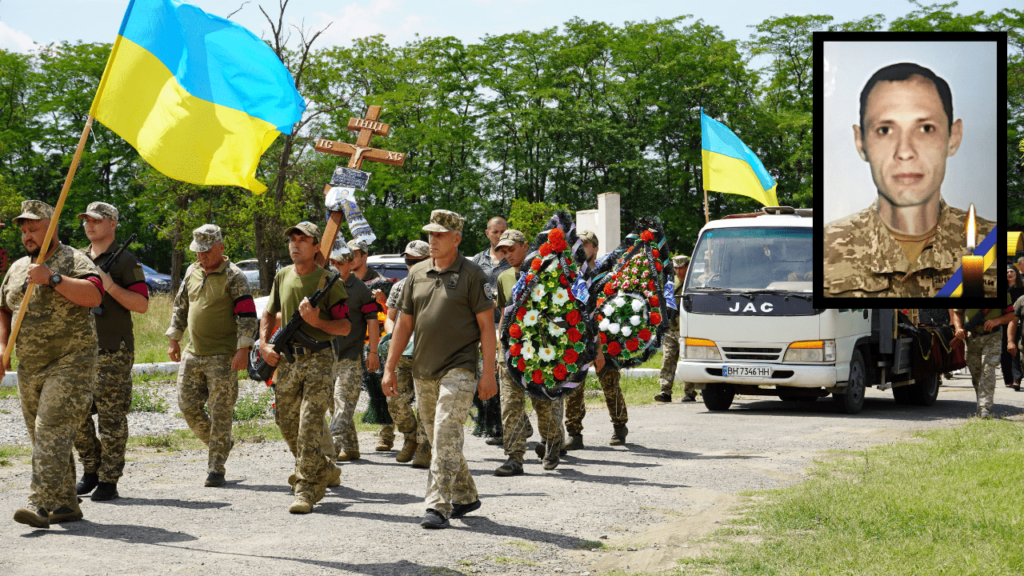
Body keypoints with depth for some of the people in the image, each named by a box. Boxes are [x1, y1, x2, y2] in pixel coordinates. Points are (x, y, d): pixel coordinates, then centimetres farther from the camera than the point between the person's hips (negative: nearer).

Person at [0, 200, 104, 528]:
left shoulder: (72, 261, -6)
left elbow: (94, 295, -23)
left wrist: (52, 278, -27)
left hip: (69, 363, -8)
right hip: (29, 368, 8)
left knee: (52, 431, -17)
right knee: (42, 437, 9)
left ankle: (42, 504, -21)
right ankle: (66, 505, 16)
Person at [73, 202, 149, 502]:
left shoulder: (125, 261, -2)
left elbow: (142, 304, -8)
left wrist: (111, 286, -18)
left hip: (113, 352, -6)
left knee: (111, 418, -4)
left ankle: (109, 480, 1)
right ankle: (90, 471, 21)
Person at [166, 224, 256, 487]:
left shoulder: (233, 277, -8)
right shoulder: (192, 273, 12)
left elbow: (247, 315, -13)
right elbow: (180, 307, 22)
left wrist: (243, 349, -20)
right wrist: (173, 339, 16)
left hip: (223, 356, -6)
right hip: (192, 354, 7)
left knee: (220, 413, -5)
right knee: (188, 406, 7)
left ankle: (216, 469, 1)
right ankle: (218, 443, 29)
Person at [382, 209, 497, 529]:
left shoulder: (471, 275, -4)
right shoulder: (417, 274, 10)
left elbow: (486, 325, -5)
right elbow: (404, 324, 14)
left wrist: (488, 373, -11)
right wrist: (390, 368, 10)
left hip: (458, 368, -6)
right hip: (423, 371, 6)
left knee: (446, 435, -15)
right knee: (436, 439, 12)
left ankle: (438, 506, -16)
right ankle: (465, 497, 26)